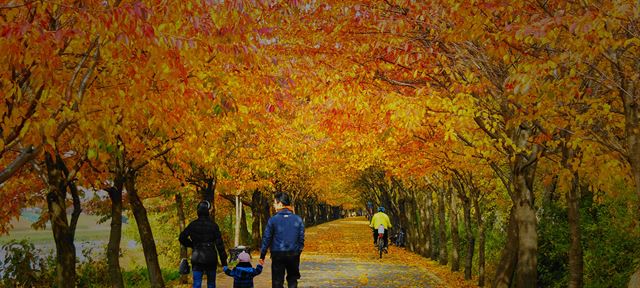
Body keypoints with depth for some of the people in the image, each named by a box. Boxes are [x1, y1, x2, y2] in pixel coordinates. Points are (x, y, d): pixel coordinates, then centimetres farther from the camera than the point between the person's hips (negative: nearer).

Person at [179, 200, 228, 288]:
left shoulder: (193, 225, -1)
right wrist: (224, 260, -4)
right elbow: (219, 243, -8)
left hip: (197, 258, 1)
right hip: (211, 258, -1)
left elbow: (182, 238, 2)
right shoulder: (213, 225, -7)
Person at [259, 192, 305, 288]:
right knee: (292, 280, 16)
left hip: (278, 254, -2)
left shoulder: (273, 220, -8)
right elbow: (301, 238, 5)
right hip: (294, 254, 2)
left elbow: (266, 238, -5)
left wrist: (262, 255, 3)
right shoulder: (298, 219, 1)